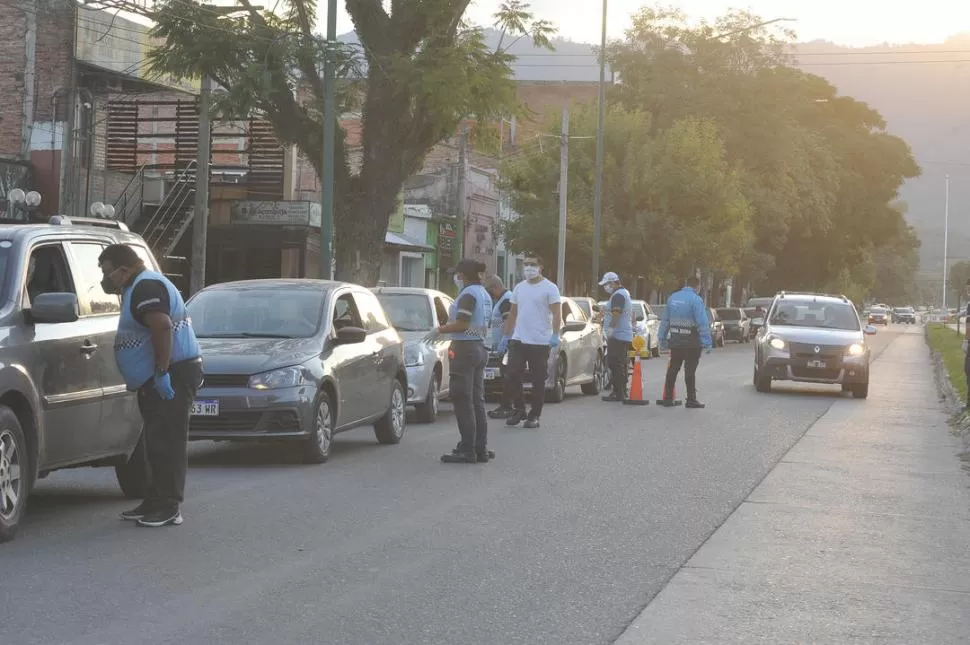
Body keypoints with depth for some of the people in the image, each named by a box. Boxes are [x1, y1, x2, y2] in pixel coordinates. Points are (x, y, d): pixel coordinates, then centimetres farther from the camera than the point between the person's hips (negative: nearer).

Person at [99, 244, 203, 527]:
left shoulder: (146, 287, -15)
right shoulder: (139, 286, 20)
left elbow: (162, 326, -28)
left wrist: (161, 371, -28)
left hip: (173, 374, -12)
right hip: (159, 378, 12)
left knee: (166, 442, -10)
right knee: (158, 442, 14)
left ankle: (168, 507, -8)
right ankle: (156, 503, 19)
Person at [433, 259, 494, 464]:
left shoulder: (468, 294, -15)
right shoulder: (484, 295, 15)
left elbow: (461, 324, -23)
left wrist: (439, 330, -9)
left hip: (464, 348, -10)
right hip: (479, 348, 10)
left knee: (462, 401, -7)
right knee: (477, 401, 12)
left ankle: (467, 450, -7)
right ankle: (481, 449, 14)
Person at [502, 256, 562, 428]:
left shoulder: (549, 288, -4)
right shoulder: (519, 288, 15)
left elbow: (557, 313, -10)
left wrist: (555, 335, -23)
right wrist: (507, 335, 15)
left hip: (540, 342, -5)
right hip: (518, 340, 5)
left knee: (538, 381, 2)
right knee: (512, 376, -1)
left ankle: (534, 416, 9)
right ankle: (519, 410, 13)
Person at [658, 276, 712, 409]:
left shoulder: (672, 298, 8)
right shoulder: (695, 300, -13)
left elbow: (665, 320, 12)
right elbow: (703, 323, -17)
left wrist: (662, 338, 17)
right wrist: (707, 342, -16)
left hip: (675, 341, 6)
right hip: (691, 342, -6)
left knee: (673, 369, 11)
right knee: (690, 370, -1)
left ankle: (667, 398, 12)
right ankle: (691, 400, 2)